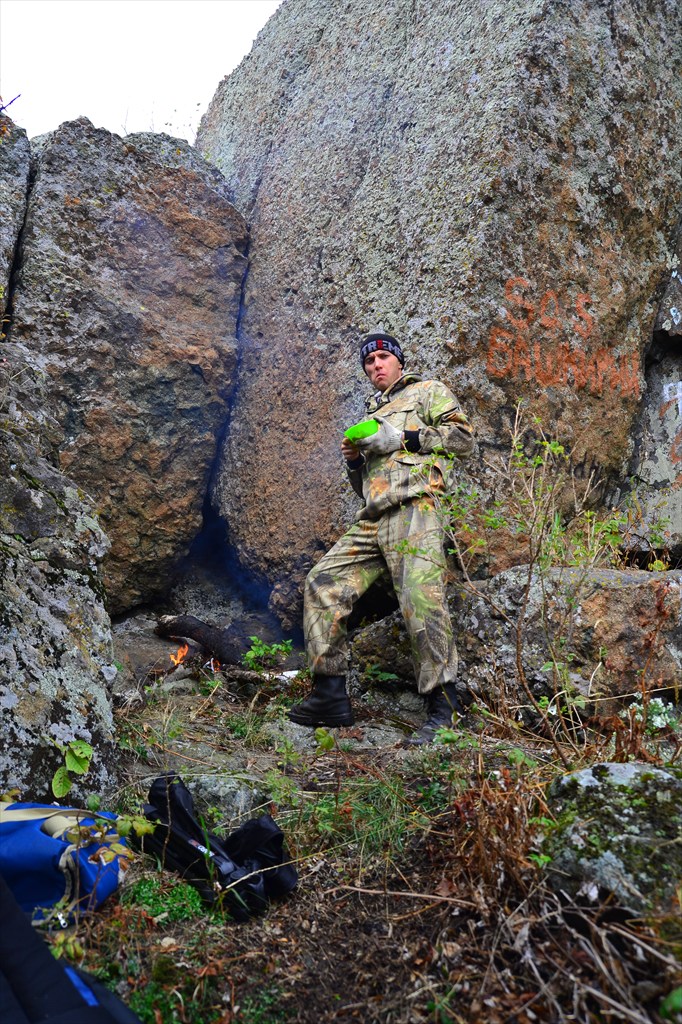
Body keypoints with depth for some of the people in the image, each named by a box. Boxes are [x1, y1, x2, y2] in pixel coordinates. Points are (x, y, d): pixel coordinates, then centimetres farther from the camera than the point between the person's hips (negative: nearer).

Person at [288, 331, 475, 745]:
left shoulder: (428, 392, 16)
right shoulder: (372, 413, 36)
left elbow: (464, 436, 0)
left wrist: (402, 438, -6)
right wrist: (354, 460, 13)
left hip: (414, 508, -7)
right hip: (372, 522, 7)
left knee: (420, 595, -25)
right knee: (323, 583, -6)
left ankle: (444, 707, -19)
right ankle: (331, 695, -4)